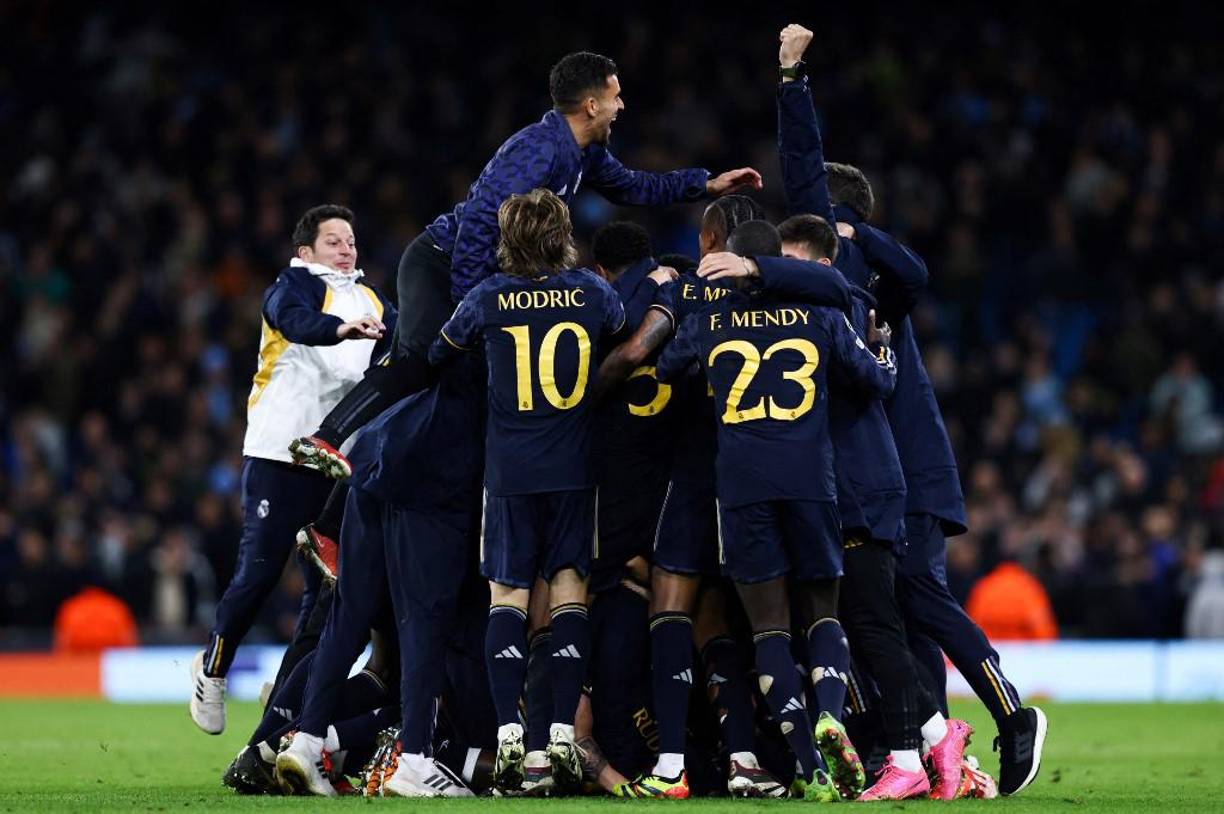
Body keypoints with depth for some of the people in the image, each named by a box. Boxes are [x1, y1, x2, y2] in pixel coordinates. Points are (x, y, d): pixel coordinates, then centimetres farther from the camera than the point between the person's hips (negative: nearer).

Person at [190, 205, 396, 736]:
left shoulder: (370, 300, 20)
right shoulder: (294, 285, -3)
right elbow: (298, 321, -25)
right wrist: (342, 329, -45)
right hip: (278, 452, -6)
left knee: (327, 582, 4)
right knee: (259, 572, -6)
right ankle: (212, 670, 15)